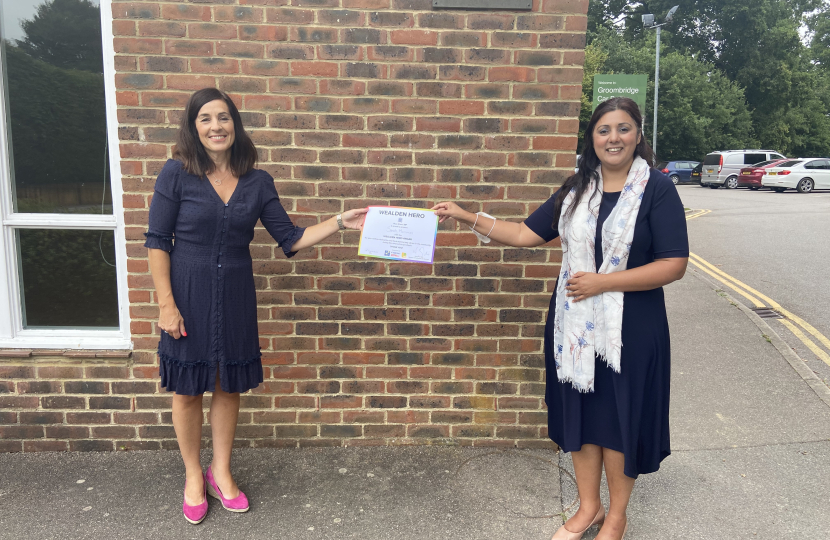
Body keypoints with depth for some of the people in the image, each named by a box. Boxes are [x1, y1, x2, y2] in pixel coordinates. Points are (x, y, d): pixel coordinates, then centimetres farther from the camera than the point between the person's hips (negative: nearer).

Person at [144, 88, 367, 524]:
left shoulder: (257, 182, 1)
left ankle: (221, 473, 33)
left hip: (235, 297, 3)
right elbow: (157, 241, -7)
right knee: (187, 389, 10)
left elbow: (290, 239, 1)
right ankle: (193, 475, 32)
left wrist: (340, 222, -9)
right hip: (188, 295, -2)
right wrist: (165, 303, -12)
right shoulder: (177, 174, -8)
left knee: (229, 386, 13)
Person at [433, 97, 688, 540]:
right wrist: (468, 218, 3)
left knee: (620, 419, 9)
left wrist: (603, 281, -19)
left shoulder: (657, 188, -8)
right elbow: (526, 234, 8)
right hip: (575, 325, 4)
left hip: (630, 329, -4)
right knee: (580, 414, 13)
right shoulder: (577, 189, 7)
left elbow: (674, 265, -14)